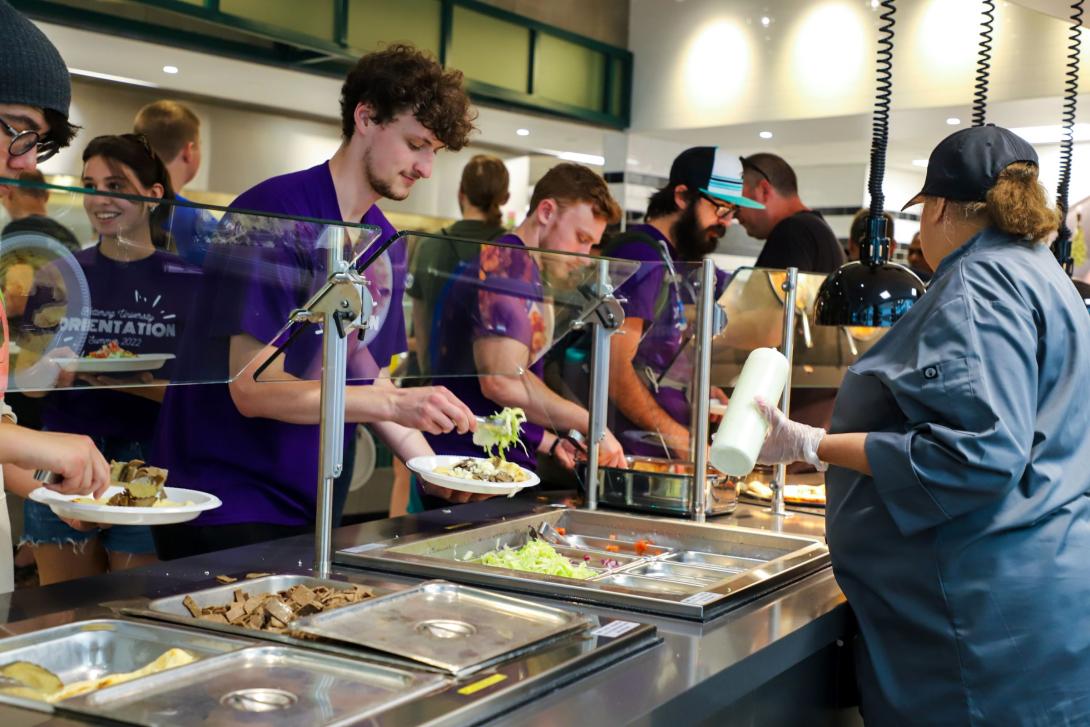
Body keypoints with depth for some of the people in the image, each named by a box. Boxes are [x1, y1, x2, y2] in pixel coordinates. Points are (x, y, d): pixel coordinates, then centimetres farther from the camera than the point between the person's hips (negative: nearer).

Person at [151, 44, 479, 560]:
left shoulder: (388, 245, 7)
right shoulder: (274, 214, -16)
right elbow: (253, 389, -21)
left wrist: (430, 469, -3)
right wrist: (395, 404, -28)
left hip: (316, 511, 7)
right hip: (226, 508, -7)